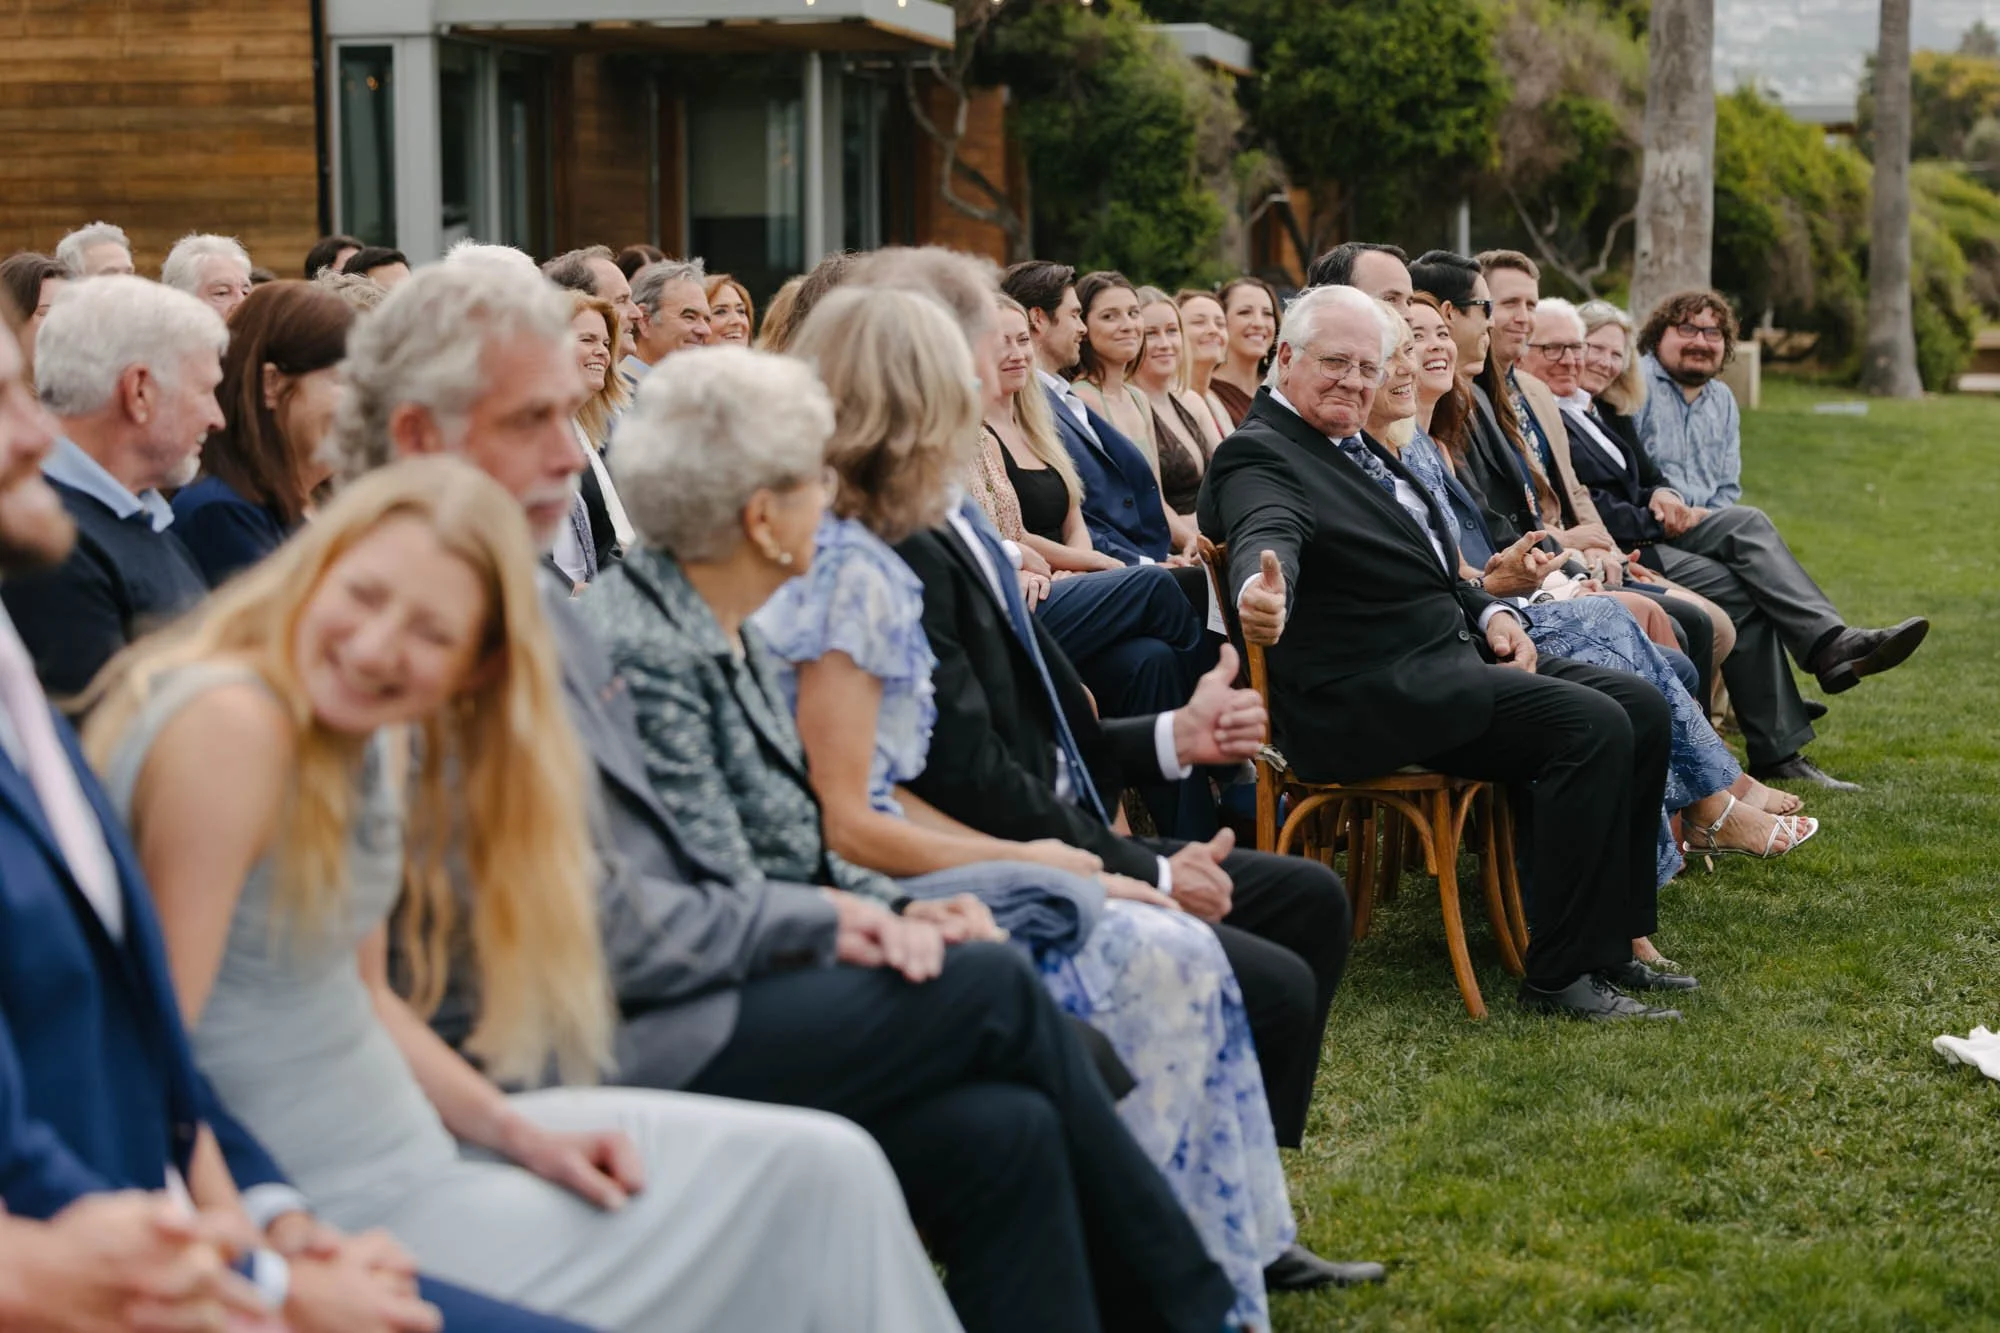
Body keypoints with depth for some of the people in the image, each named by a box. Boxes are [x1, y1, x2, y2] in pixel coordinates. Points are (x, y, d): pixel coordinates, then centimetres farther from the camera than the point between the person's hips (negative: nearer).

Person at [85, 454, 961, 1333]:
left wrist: (518, 1134, 2)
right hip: (332, 1217, -9)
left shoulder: (372, 742, 5)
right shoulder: (231, 724, -23)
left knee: (821, 1170, 9)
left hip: (412, 1136, 9)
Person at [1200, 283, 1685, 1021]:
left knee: (1641, 707, 1)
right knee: (1592, 727, -22)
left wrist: (1489, 611, 9)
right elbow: (1268, 535, -33)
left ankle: (1611, 939, 7)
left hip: (1451, 659, 10)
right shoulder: (1258, 455, -10)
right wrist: (1263, 592, -56)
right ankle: (1563, 973, -15)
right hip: (1372, 697, -10)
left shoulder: (1355, 446, 20)